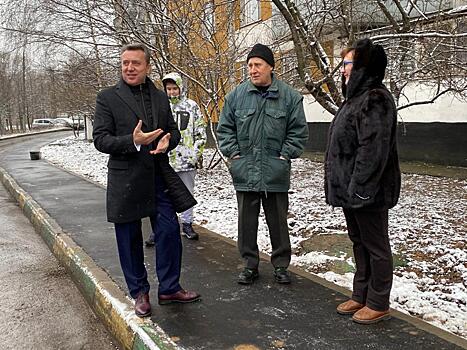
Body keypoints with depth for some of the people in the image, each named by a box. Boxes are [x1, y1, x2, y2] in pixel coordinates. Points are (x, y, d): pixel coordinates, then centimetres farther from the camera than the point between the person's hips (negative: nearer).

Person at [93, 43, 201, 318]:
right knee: (130, 240, 8)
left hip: (159, 177, 3)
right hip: (126, 180, -3)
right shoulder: (107, 98, -3)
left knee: (169, 232, 4)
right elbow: (100, 140, -8)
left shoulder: (160, 97, 10)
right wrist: (133, 141, -24)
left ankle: (169, 288, 22)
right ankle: (140, 292, 26)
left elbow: (174, 130, 15)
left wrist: (167, 141, -9)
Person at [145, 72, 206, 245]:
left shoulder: (192, 106, 3)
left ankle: (187, 224, 26)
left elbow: (200, 132, 4)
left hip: (187, 160, 0)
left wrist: (197, 153, -4)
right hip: (164, 161, 0)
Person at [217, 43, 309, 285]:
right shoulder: (237, 95, 2)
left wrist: (285, 155, -5)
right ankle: (250, 265, 25)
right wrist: (233, 153, -1)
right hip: (244, 172, 2)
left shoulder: (289, 96, -1)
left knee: (278, 222, 10)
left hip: (276, 173, -1)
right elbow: (225, 128, 8)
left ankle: (281, 265, 26)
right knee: (247, 222, 10)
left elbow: (299, 130, 3)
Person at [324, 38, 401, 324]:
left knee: (375, 246, 4)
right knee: (360, 243, 18)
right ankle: (361, 296, 32)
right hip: (351, 190, 10)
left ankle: (378, 304, 18)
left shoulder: (375, 99, -17)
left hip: (368, 192, -10)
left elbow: (373, 150, -24)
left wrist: (360, 188, -25)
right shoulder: (356, 97, 16)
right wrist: (344, 187, 18)